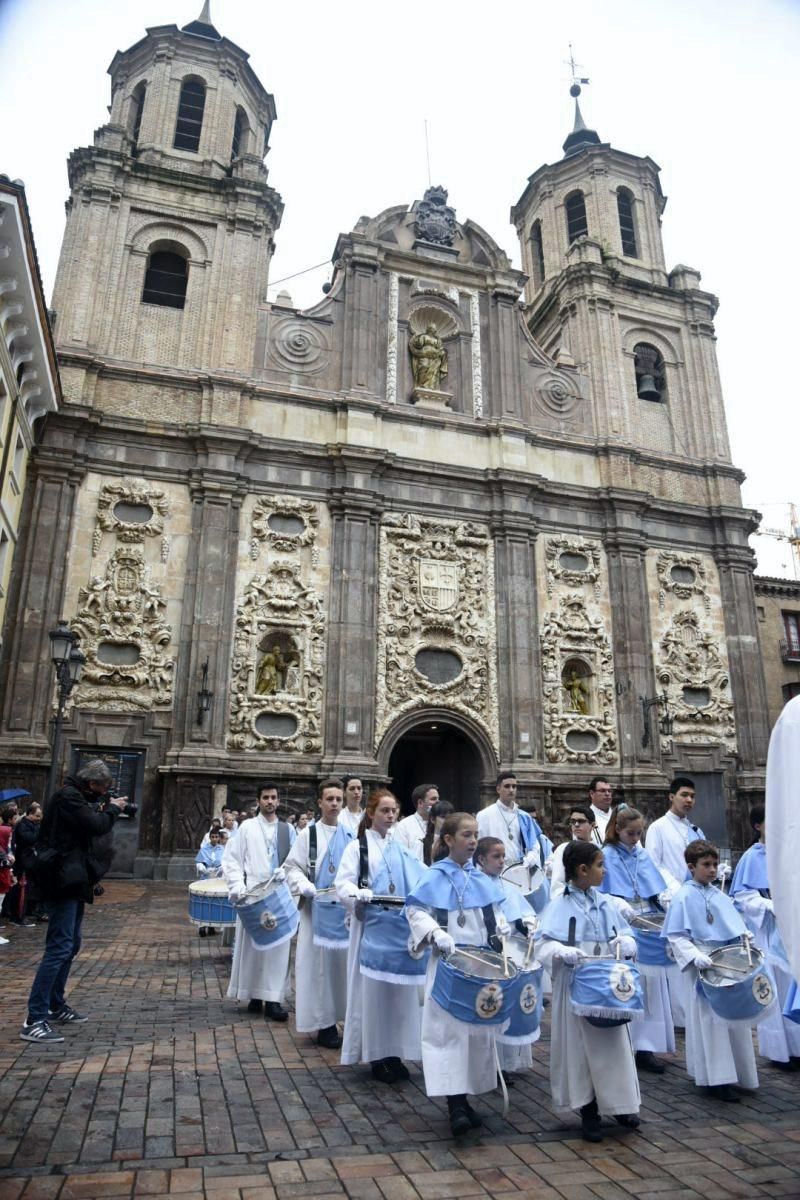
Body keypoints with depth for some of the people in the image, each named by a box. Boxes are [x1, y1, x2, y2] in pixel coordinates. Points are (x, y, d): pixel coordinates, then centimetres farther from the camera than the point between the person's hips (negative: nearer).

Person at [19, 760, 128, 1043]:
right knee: (59, 948, -10)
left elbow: (89, 825, 18)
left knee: (70, 945, 17)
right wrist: (112, 809, -5)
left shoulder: (75, 796, 14)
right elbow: (97, 826, -22)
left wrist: (107, 810, 6)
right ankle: (34, 1020, -7)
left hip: (72, 880, 11)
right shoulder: (67, 796, -17)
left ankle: (56, 1006, 28)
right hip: (64, 880, -11)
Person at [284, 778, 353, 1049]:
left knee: (344, 962, 8)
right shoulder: (308, 834, -1)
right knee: (319, 964, 2)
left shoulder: (350, 836, 7)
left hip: (346, 910, 3)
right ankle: (324, 1024, 12)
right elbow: (292, 868, -3)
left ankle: (342, 1016, 22)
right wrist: (309, 889, -17)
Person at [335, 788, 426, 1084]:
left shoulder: (402, 846, 11)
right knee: (373, 990, 2)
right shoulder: (358, 846, -2)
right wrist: (361, 894, -28)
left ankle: (394, 1053, 21)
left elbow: (420, 877, 12)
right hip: (373, 928, -4)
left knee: (400, 990, 8)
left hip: (402, 927, 4)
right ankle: (376, 1056, 16)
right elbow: (342, 885, -9)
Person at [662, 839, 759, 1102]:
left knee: (733, 1016, 13)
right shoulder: (683, 897, -12)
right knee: (709, 1020, 0)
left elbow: (734, 925, 19)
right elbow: (676, 936, -14)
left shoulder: (720, 896, 9)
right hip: (702, 968, -7)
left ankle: (735, 1072, 30)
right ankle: (717, 1080, 9)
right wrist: (695, 956, -26)